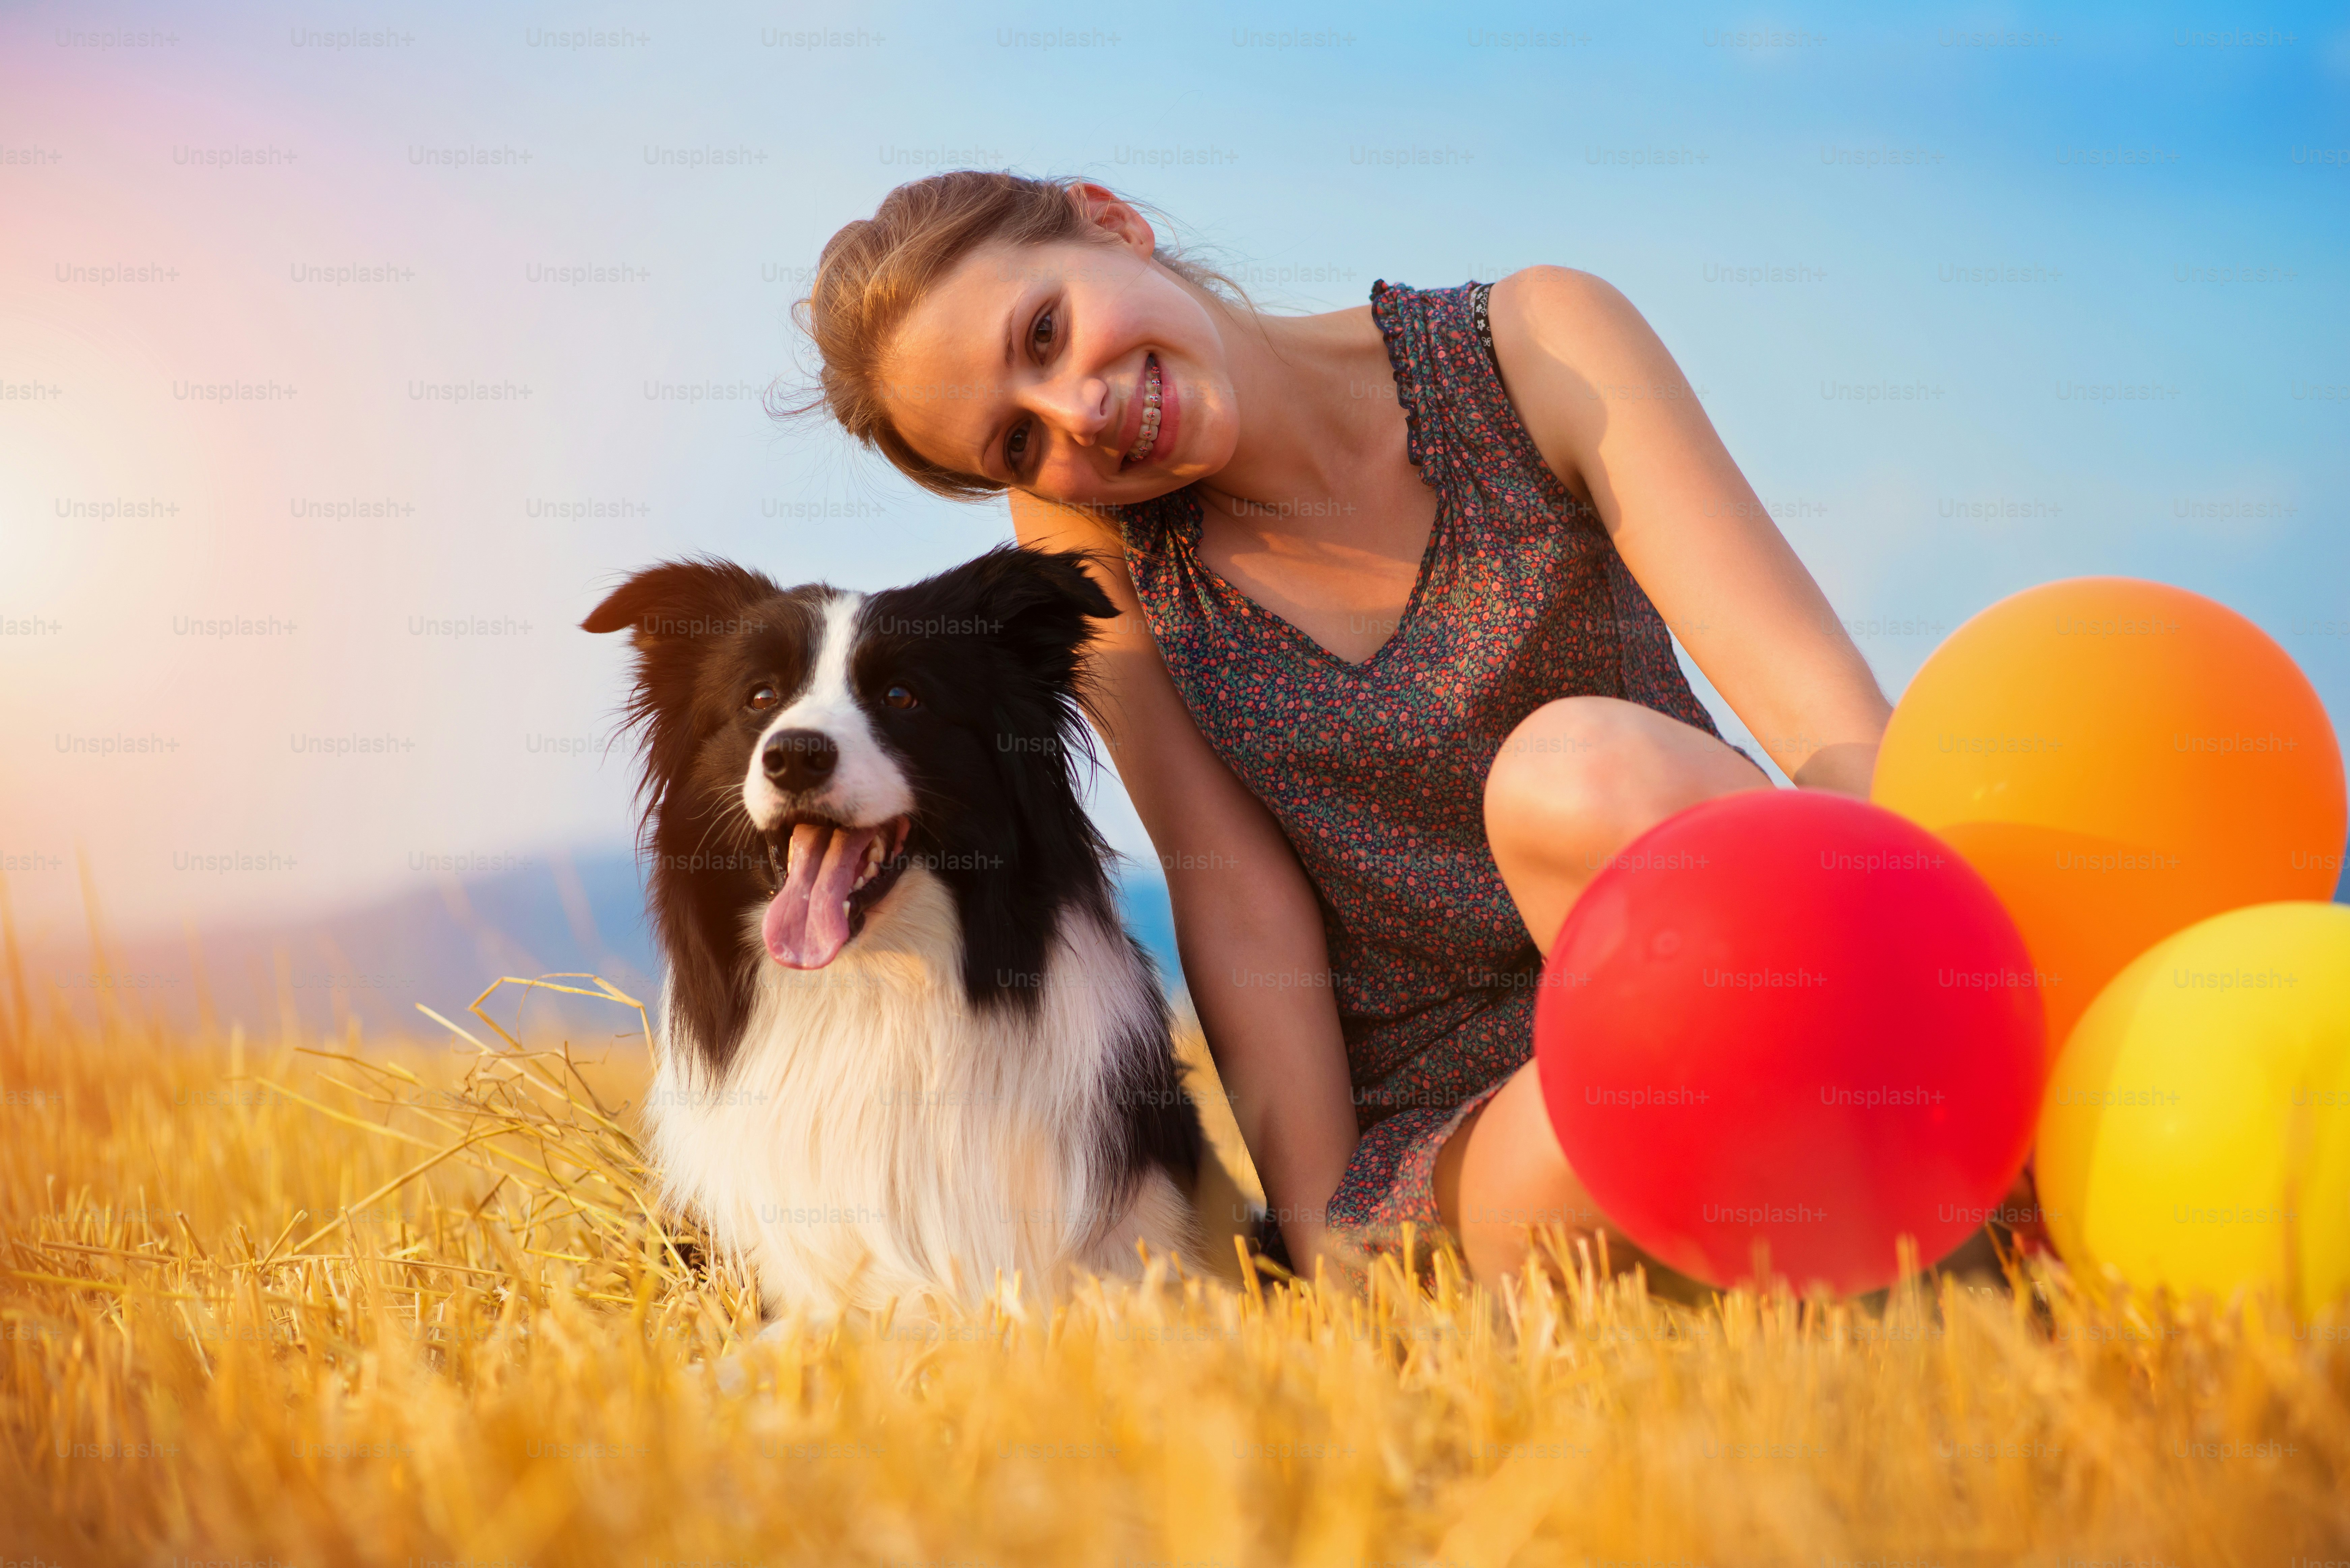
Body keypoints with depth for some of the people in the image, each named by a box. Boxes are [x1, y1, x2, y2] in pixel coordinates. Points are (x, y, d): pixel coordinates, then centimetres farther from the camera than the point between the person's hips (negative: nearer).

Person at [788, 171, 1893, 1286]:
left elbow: (1810, 690, -16)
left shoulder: (1532, 344, -6)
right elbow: (1243, 909, -5)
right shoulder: (1086, 544, -1)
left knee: (1579, 772, -31)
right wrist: (1327, 1243, -11)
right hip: (1443, 1130, -1)